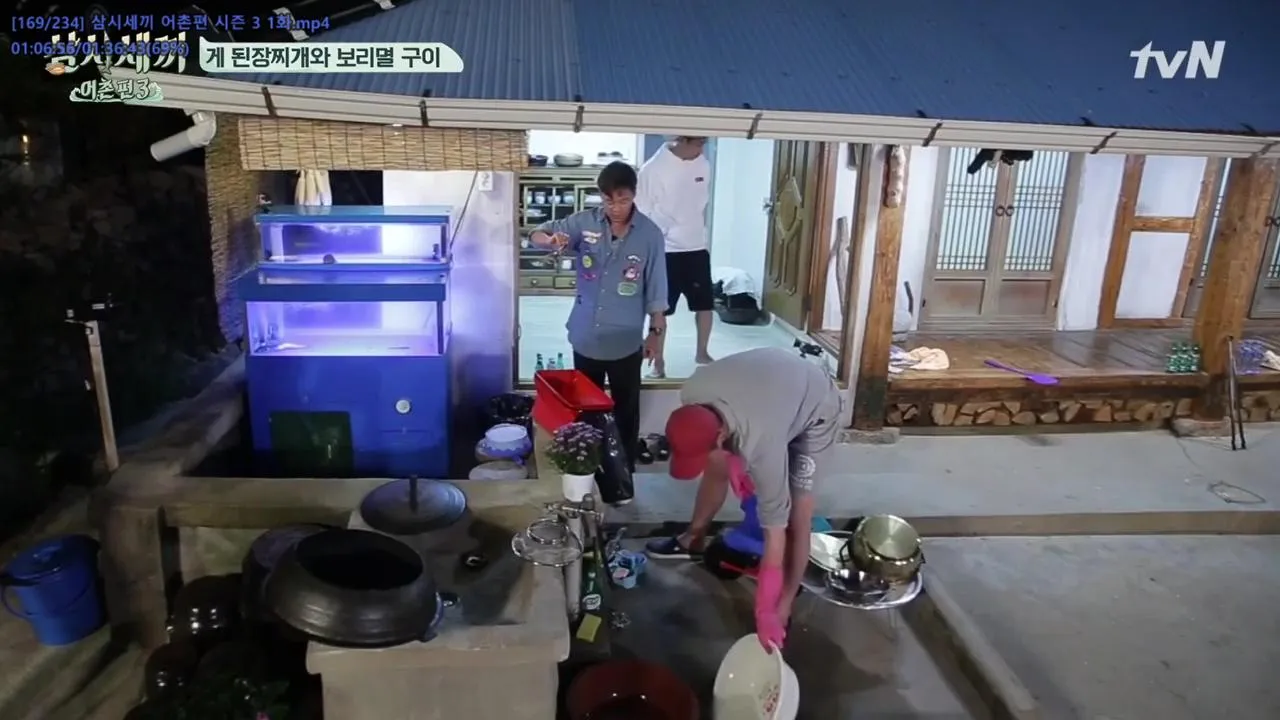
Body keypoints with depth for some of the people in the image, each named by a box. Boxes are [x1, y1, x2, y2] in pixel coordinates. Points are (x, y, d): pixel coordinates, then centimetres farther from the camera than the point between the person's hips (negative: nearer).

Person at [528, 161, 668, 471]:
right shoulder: (585, 222, -6)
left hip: (626, 342, -2)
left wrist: (656, 332, -4)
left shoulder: (650, 235, -10)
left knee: (625, 411, 13)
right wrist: (552, 240, -28)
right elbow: (537, 234, -5)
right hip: (585, 338, 2)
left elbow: (656, 290, -5)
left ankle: (626, 470, 30)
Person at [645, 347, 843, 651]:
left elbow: (775, 531, -36)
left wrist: (765, 612, -31)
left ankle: (783, 610, 7)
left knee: (796, 516, -10)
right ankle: (694, 540, 37)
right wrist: (730, 459, -11)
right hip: (774, 380, 6)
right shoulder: (691, 393, -30)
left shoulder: (761, 444, -43)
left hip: (817, 408, -6)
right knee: (717, 468, 14)